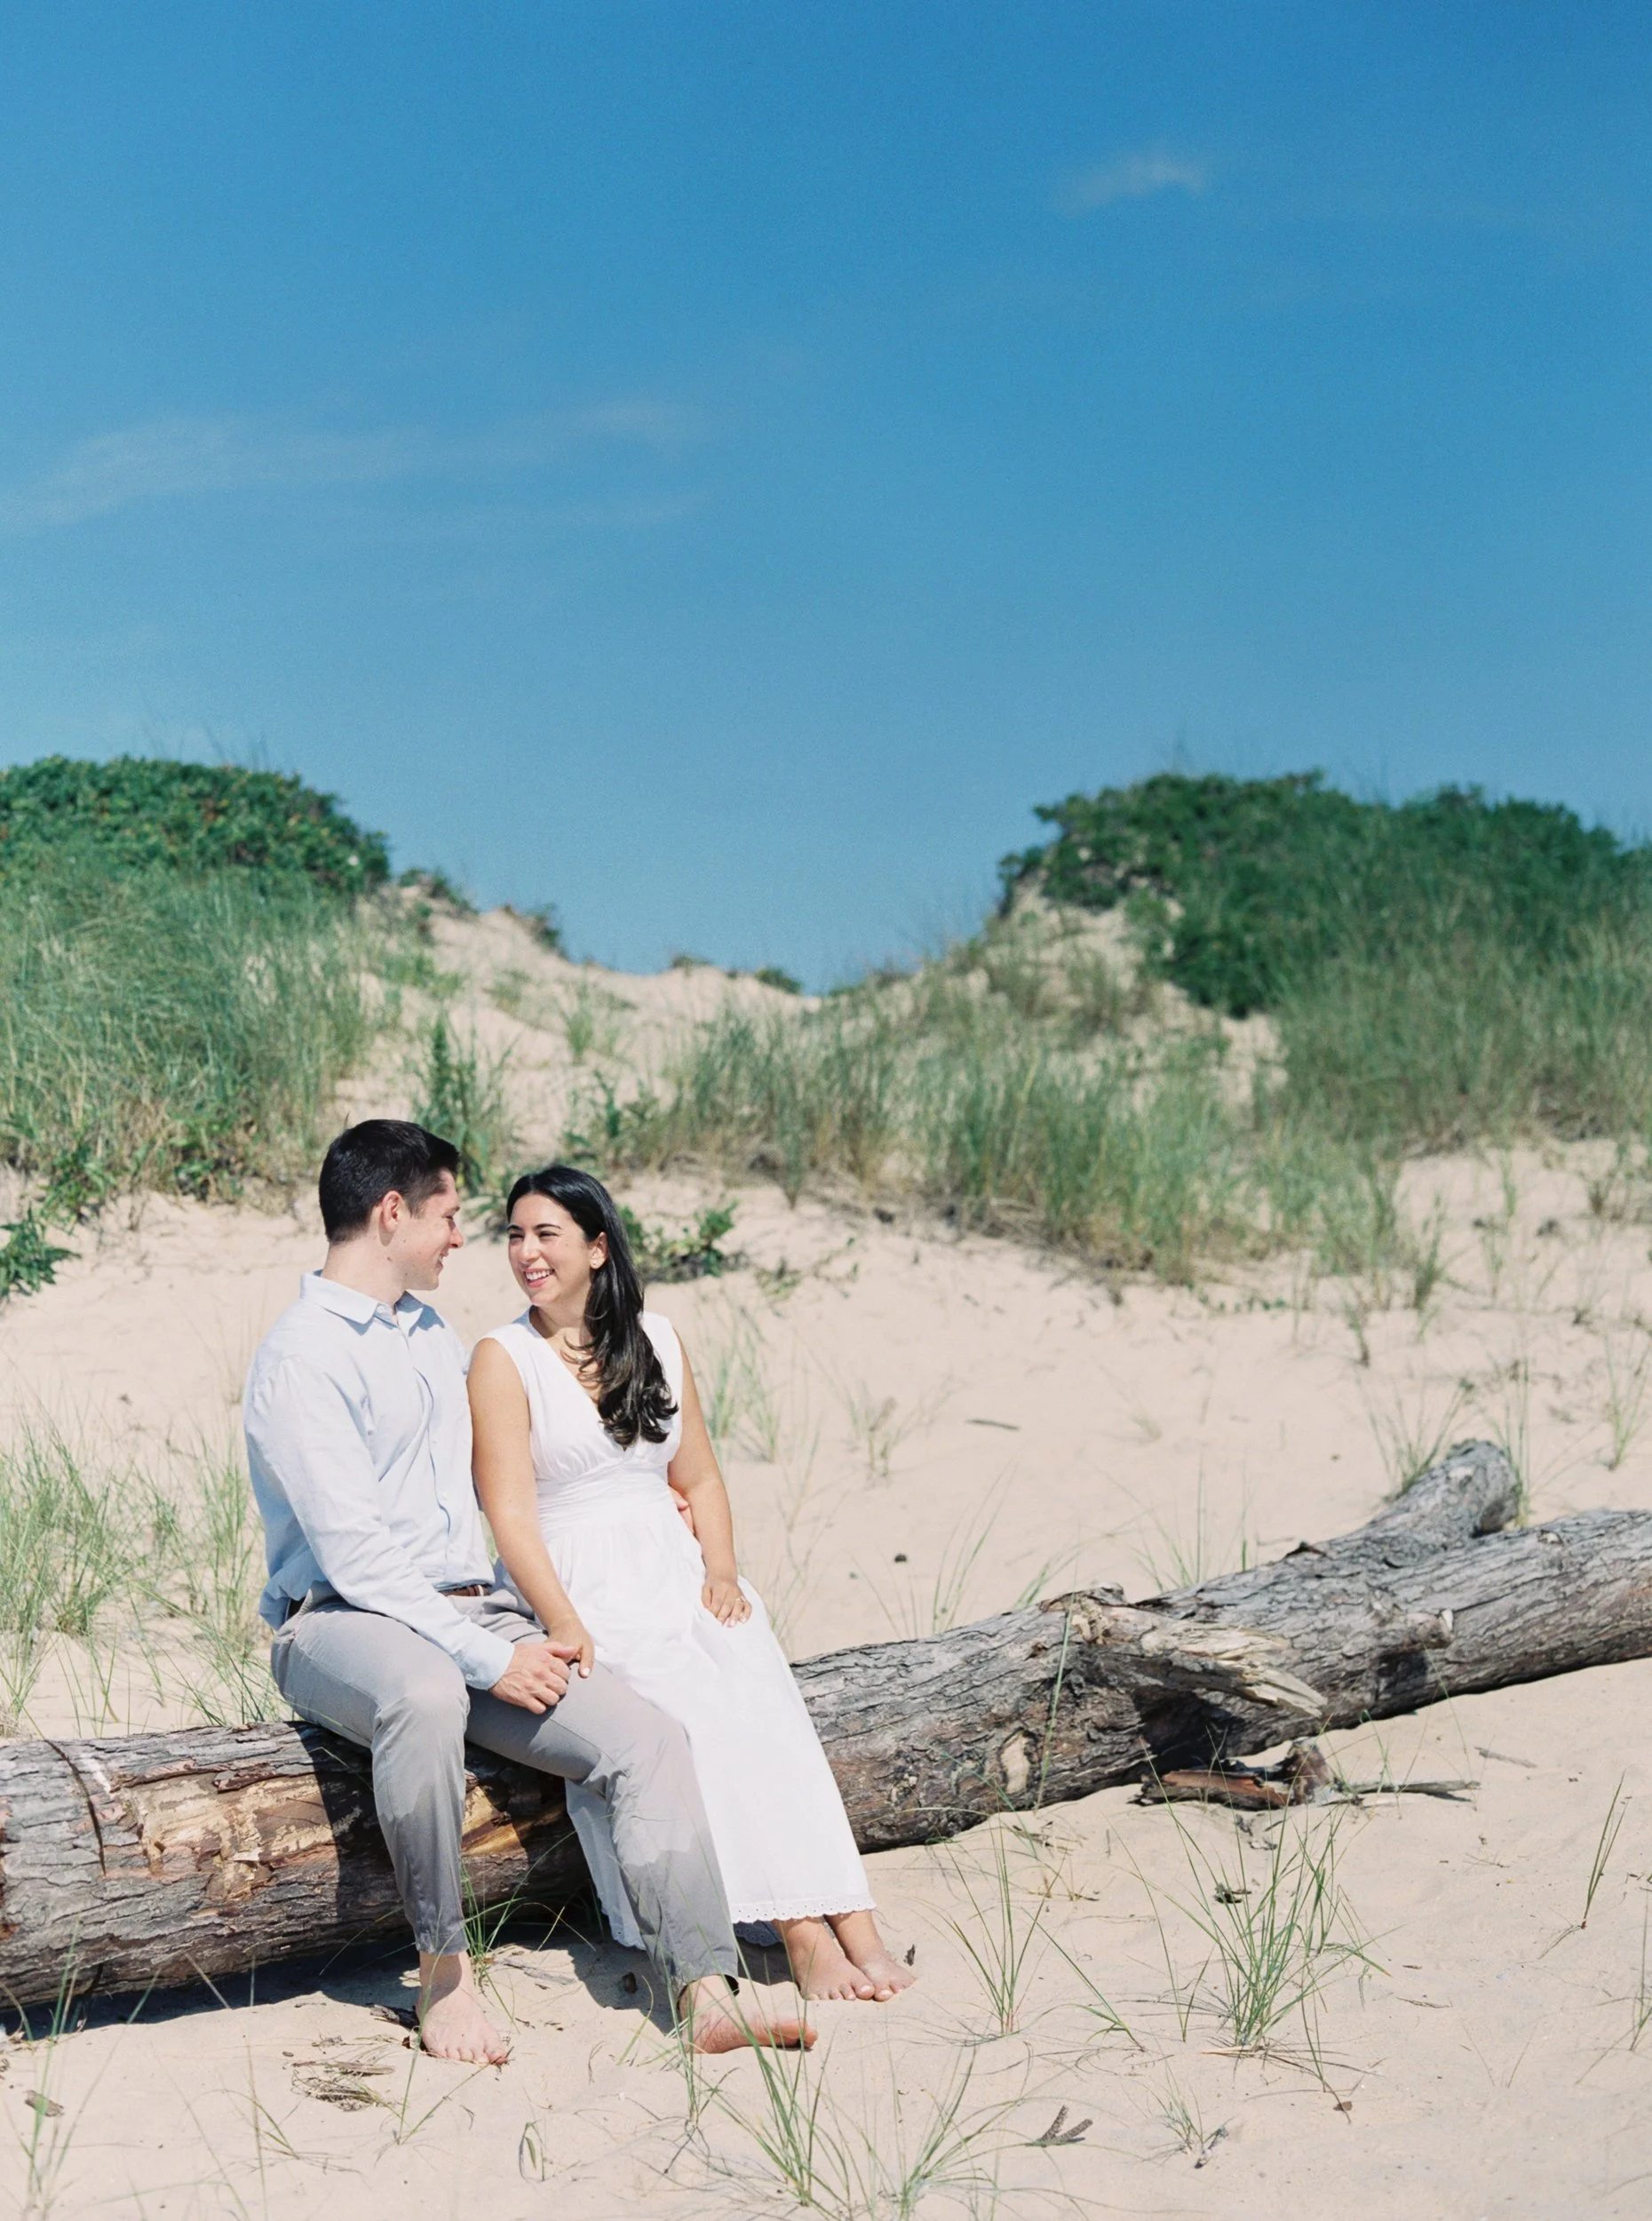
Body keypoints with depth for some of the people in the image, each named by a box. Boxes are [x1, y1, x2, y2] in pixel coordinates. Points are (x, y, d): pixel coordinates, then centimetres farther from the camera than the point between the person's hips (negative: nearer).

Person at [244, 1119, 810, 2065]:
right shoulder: (301, 1356, -8)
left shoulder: (438, 1334, 20)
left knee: (647, 1736, -13)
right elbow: (355, 1553, -16)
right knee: (427, 1696, -41)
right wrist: (486, 1657, -20)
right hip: (346, 1624, -8)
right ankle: (444, 1972, -25)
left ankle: (709, 1994, -18)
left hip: (476, 1615, 8)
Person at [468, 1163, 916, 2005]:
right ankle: (802, 1933, -33)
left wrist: (721, 1568, -3)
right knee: (689, 1693, -31)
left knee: (754, 1676, -27)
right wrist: (564, 1626, -21)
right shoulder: (503, 1359, 0)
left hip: (675, 1567, 4)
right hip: (578, 1582, -4)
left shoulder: (657, 1341, 14)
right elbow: (510, 1514, -8)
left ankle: (851, 1919, -35)